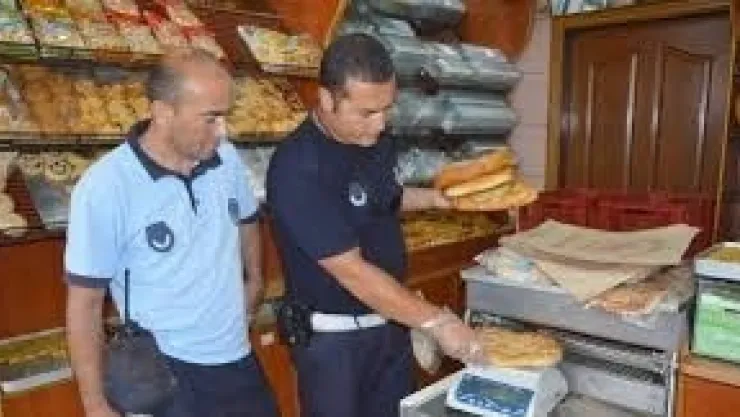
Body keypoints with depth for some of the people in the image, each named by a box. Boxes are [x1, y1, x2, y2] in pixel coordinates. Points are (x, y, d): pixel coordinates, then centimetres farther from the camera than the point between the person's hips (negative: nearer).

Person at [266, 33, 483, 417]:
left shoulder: (376, 140, -3)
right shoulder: (297, 168, -27)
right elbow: (352, 272, -27)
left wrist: (434, 198, 1)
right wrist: (435, 321, -24)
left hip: (391, 323, 7)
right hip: (332, 337, -6)